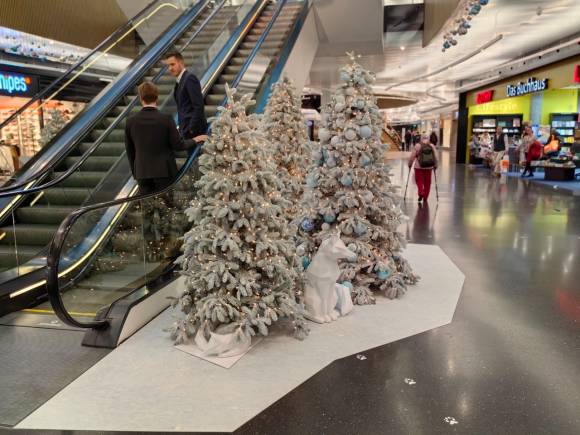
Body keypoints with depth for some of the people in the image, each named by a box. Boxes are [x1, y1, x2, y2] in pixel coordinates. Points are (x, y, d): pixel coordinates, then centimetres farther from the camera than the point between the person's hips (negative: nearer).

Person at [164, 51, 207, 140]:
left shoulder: (190, 78, -12)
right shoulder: (180, 81, 16)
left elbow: (198, 106, -19)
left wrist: (192, 129, -20)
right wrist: (181, 128, 9)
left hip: (193, 129, -9)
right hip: (185, 129, 9)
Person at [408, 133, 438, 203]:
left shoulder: (417, 146, -5)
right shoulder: (432, 146, 3)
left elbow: (412, 157, -4)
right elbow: (435, 157, 4)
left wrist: (410, 165, 8)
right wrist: (435, 166, 16)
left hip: (419, 167, -3)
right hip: (429, 167, 3)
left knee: (419, 180, 9)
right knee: (427, 182, 11)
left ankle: (421, 192, -15)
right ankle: (425, 197, 16)